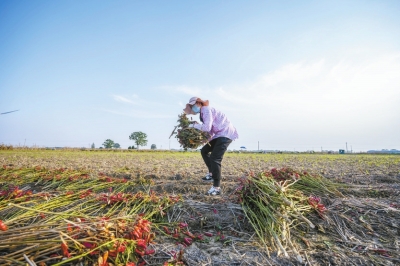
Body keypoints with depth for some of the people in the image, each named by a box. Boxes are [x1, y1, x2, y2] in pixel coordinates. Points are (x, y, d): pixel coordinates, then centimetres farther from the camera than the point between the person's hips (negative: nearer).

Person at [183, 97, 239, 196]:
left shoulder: (206, 109, -12)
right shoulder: (203, 112, 17)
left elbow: (207, 127, -23)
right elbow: (211, 130, 14)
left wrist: (194, 125, -9)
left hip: (226, 133, -11)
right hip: (220, 135, 11)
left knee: (215, 158, -17)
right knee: (204, 151, 15)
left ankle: (217, 188, -14)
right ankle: (211, 173, 22)